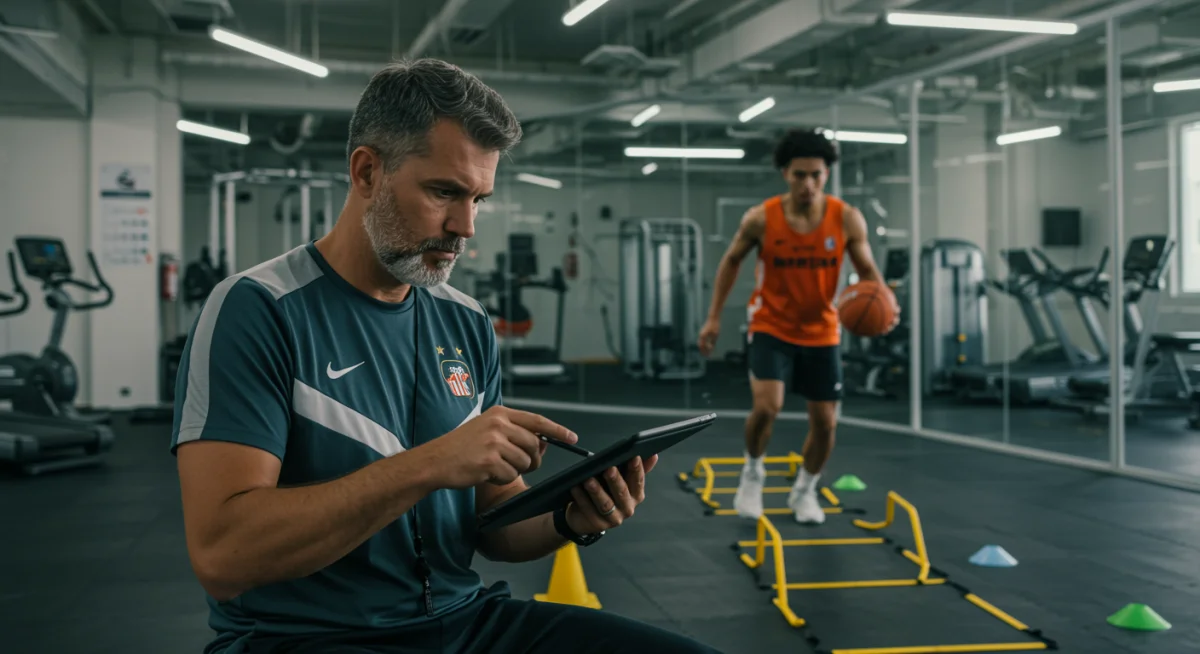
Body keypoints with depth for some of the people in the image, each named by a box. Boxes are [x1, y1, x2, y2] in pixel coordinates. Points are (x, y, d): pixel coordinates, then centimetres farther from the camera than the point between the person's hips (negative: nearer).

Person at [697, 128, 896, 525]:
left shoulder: (847, 219, -13)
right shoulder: (761, 219, -14)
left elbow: (867, 271, -3)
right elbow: (732, 260, 2)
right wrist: (714, 317, 2)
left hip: (821, 332, 2)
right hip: (771, 328, -2)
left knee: (825, 421, 6)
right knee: (767, 406, -23)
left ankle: (804, 492, 32)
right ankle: (752, 472, 8)